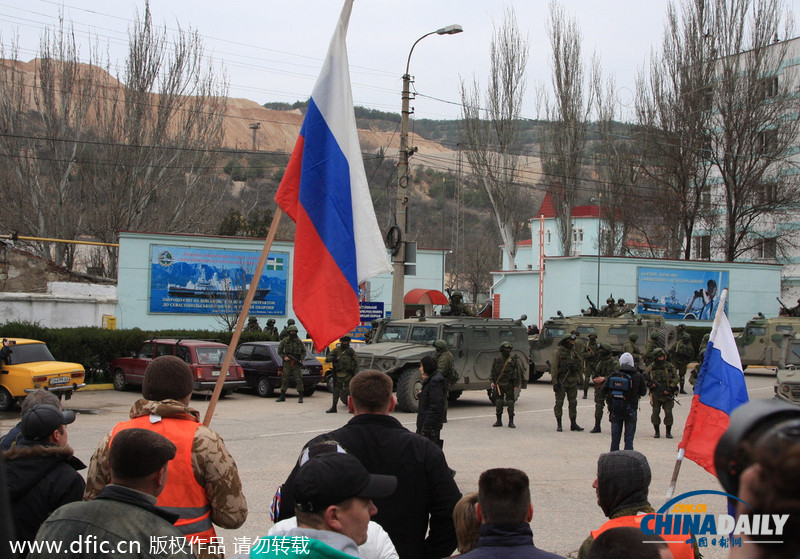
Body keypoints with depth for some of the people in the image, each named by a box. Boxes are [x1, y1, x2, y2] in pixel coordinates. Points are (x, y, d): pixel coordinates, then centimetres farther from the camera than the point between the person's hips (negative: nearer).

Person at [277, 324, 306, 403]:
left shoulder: (299, 341, 5)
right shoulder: (285, 340, 1)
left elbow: (304, 351, 14)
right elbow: (279, 351, 6)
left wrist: (301, 359, -1)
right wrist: (284, 357, -9)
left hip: (297, 364, 0)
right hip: (287, 363, 0)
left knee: (298, 380, -5)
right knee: (284, 379, 4)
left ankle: (300, 397, -2)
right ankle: (282, 397, 12)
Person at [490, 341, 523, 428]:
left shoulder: (514, 359, -1)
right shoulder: (497, 359, 6)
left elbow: (518, 372, 0)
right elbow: (492, 371, 13)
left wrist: (517, 385, -4)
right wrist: (492, 381, 2)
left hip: (509, 385, -2)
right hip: (499, 384, 2)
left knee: (510, 403, -1)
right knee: (498, 403, 6)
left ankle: (511, 422, 6)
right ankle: (499, 421, 15)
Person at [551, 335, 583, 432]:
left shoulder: (573, 353, 11)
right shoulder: (558, 352, -8)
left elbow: (577, 368, 20)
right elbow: (554, 368, -12)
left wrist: (578, 379, 15)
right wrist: (555, 382, -16)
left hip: (572, 382, 6)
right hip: (562, 382, -6)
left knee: (573, 402, 8)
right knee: (559, 402, -1)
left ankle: (573, 424, 14)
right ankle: (559, 425, 5)